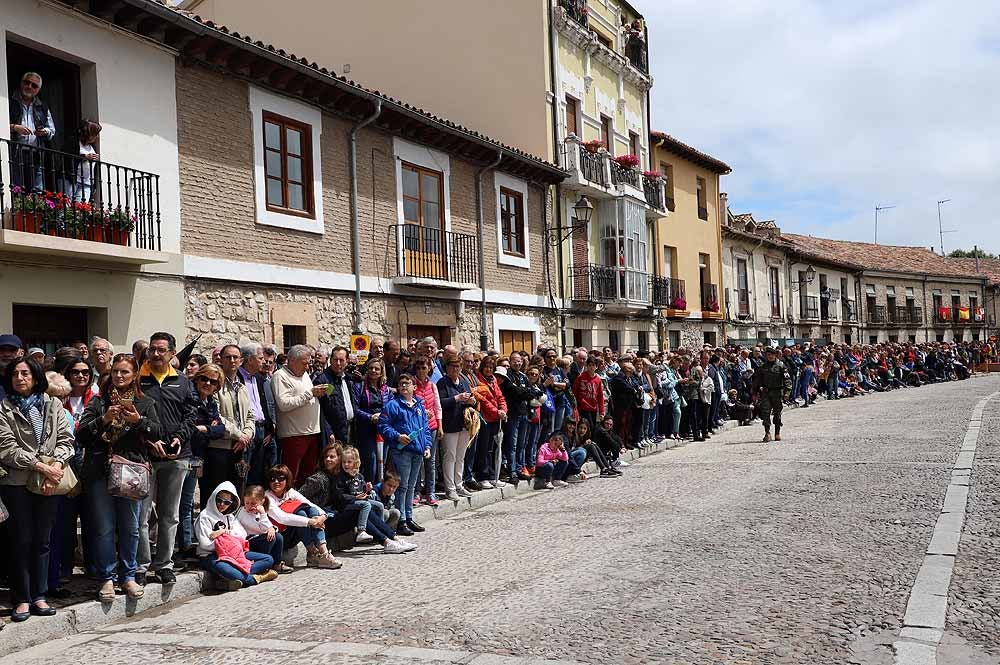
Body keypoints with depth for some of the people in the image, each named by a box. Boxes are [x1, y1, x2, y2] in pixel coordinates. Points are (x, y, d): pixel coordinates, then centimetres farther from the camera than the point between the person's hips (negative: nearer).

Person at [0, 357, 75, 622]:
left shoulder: (53, 405, 10)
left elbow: (65, 439, 3)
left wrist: (57, 465, -14)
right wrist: (41, 466, -14)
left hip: (50, 482, 3)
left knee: (42, 540, 7)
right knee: (22, 540, 0)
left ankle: (39, 597, 14)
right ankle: (22, 599, 9)